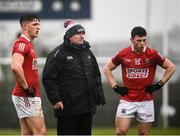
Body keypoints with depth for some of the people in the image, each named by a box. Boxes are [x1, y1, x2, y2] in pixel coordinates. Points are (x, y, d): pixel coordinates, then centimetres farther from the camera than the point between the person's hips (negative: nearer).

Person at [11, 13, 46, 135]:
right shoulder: (22, 43, -14)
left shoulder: (29, 44, 19)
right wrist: (26, 88, -22)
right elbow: (16, 67, -30)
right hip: (26, 97, -10)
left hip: (33, 97, 10)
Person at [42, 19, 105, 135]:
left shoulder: (87, 52, 15)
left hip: (87, 106, 7)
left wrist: (99, 95, 13)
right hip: (67, 107, -7)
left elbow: (96, 76, 21)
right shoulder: (59, 53, -8)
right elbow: (48, 78, -11)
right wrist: (55, 99, -16)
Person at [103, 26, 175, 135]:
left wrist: (159, 84, 0)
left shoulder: (153, 54, -5)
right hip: (127, 101, 0)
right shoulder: (123, 54, -2)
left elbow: (171, 67, 6)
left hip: (146, 101, 0)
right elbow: (107, 68, 12)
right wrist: (115, 87, 2)